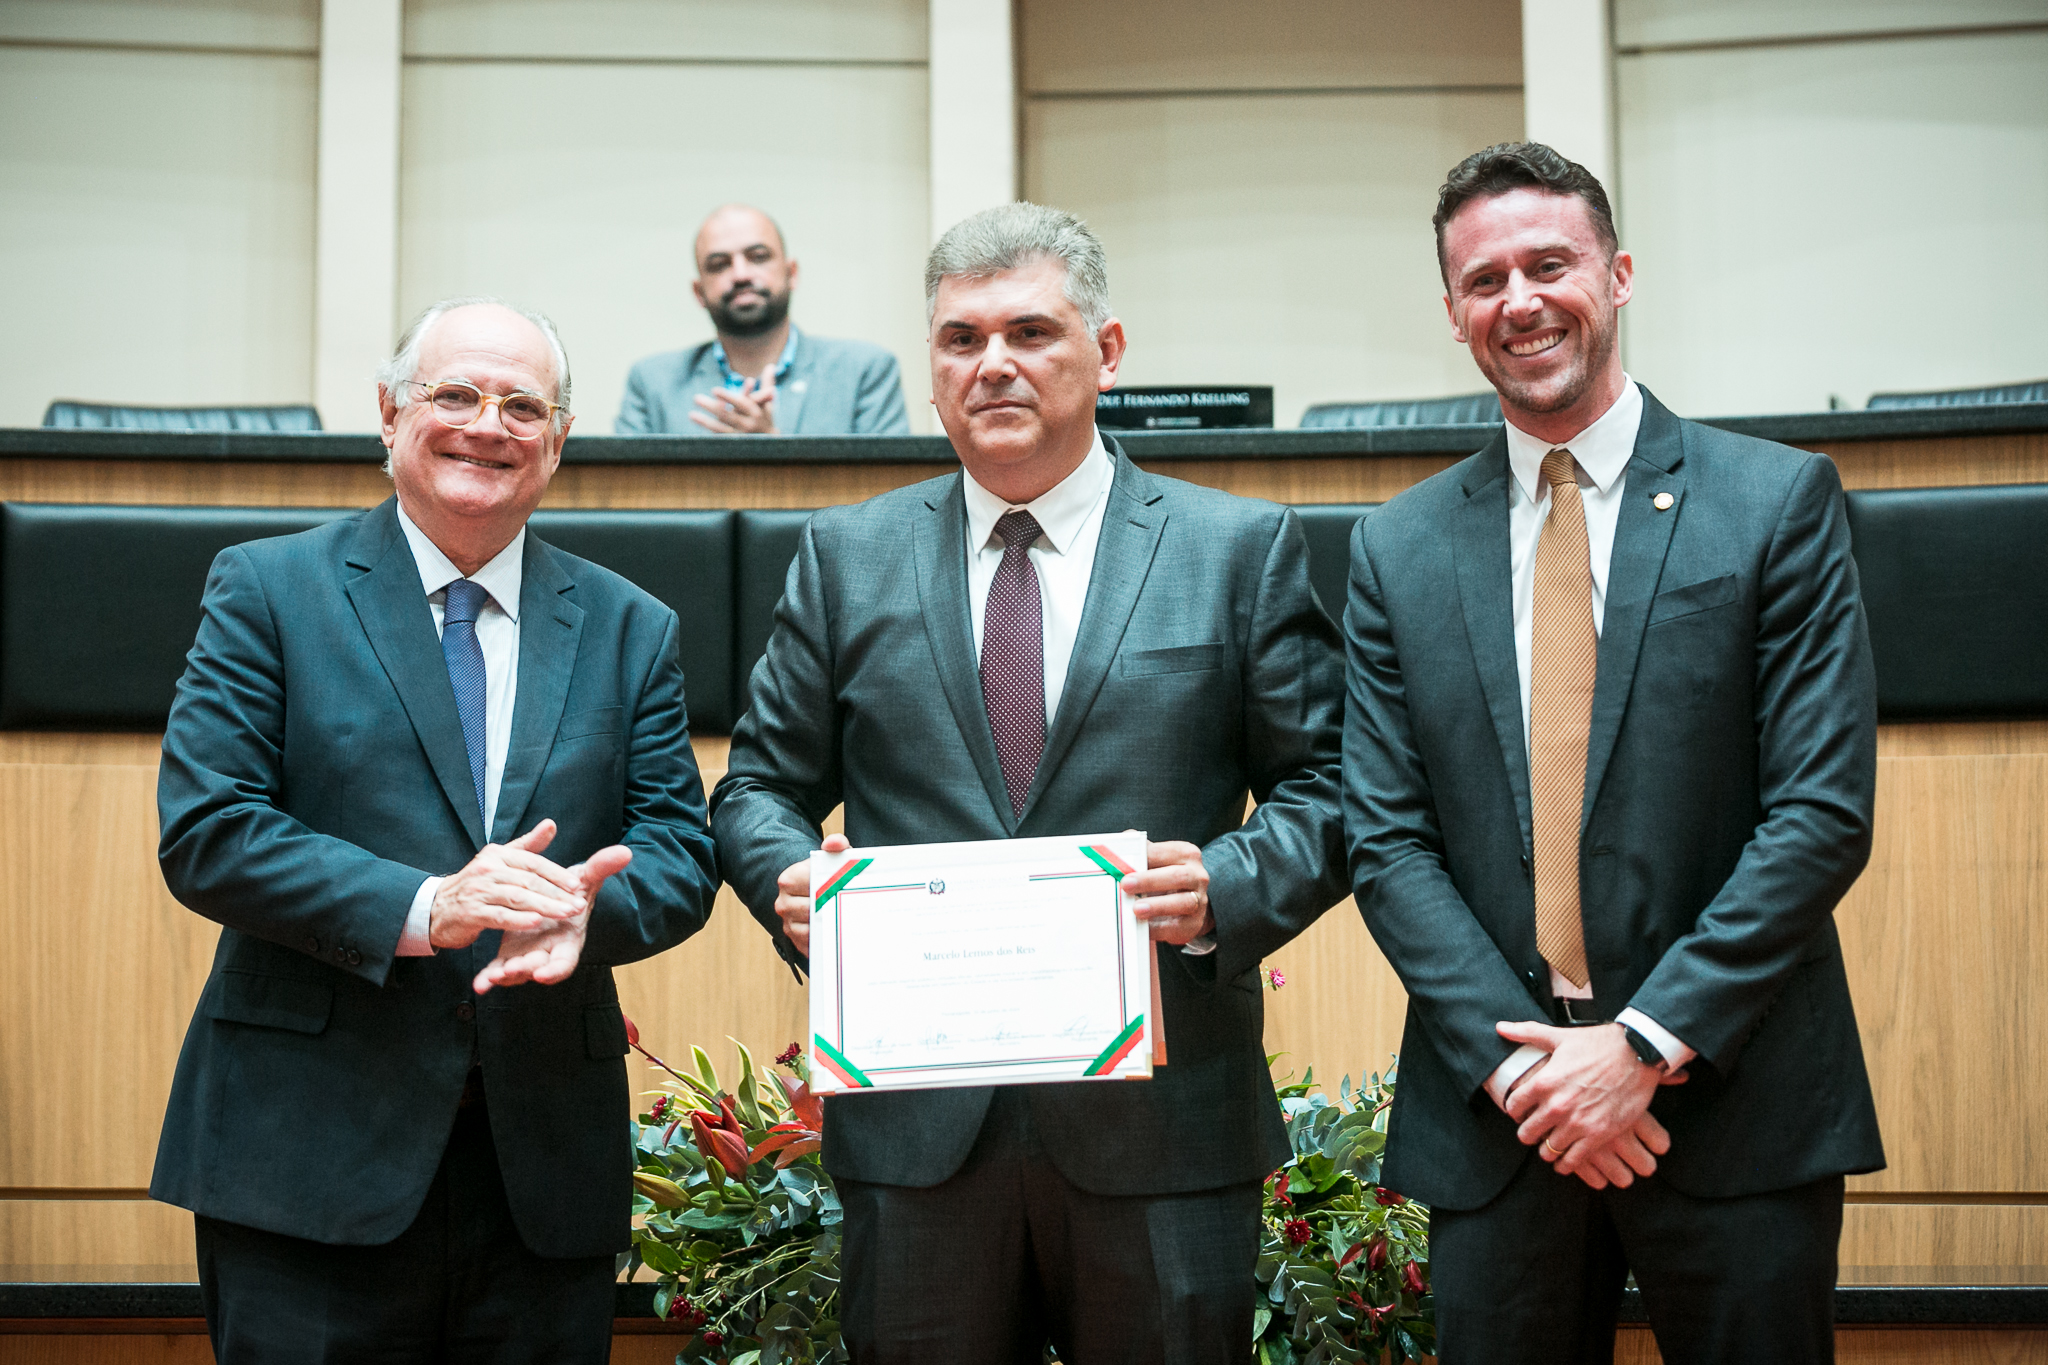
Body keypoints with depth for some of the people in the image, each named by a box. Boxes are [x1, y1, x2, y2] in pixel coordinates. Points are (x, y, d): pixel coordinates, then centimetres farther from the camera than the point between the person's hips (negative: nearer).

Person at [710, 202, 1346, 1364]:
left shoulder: (1242, 550, 5)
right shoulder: (848, 558, 10)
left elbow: (1327, 788, 3)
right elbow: (762, 784, 12)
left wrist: (1227, 888, -16)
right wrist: (789, 877, -10)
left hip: (1160, 1128, -1)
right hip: (915, 1129, 1)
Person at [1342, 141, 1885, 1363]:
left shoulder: (1780, 503, -1)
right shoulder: (1399, 551, 6)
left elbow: (1824, 812, -7)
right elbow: (1387, 840, 3)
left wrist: (1648, 1041, -13)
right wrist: (1516, 1058, -9)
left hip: (1736, 1101, -2)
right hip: (1495, 1120, 2)